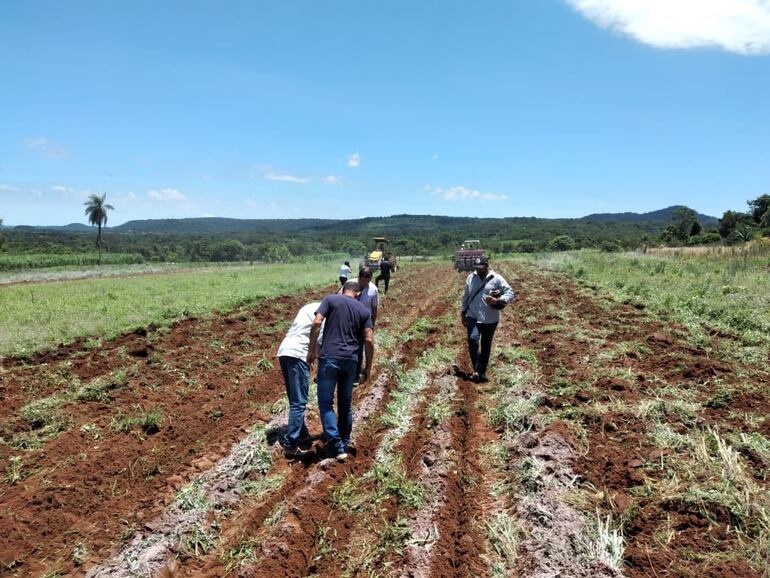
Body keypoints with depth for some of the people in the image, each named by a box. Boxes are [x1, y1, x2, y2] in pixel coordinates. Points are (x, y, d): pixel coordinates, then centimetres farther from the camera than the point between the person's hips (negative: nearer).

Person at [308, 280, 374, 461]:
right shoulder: (364, 310, 12)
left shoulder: (330, 299, 6)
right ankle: (344, 444, 27)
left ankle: (337, 447, -5)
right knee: (345, 404, 17)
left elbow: (317, 323, -8)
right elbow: (369, 340, 3)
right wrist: (368, 367, 10)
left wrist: (311, 350, 0)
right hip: (350, 361, 3)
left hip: (329, 358, -3)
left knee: (326, 403, 3)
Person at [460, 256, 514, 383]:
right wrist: (463, 313, 15)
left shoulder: (496, 278, -7)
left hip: (490, 319, -1)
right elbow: (466, 296, 14)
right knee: (473, 340, -19)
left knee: (486, 345, 9)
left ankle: (482, 371, 24)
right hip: (473, 317, 2)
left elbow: (510, 293, -9)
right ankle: (476, 369, -9)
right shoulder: (471, 278, 5)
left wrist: (498, 301, -25)